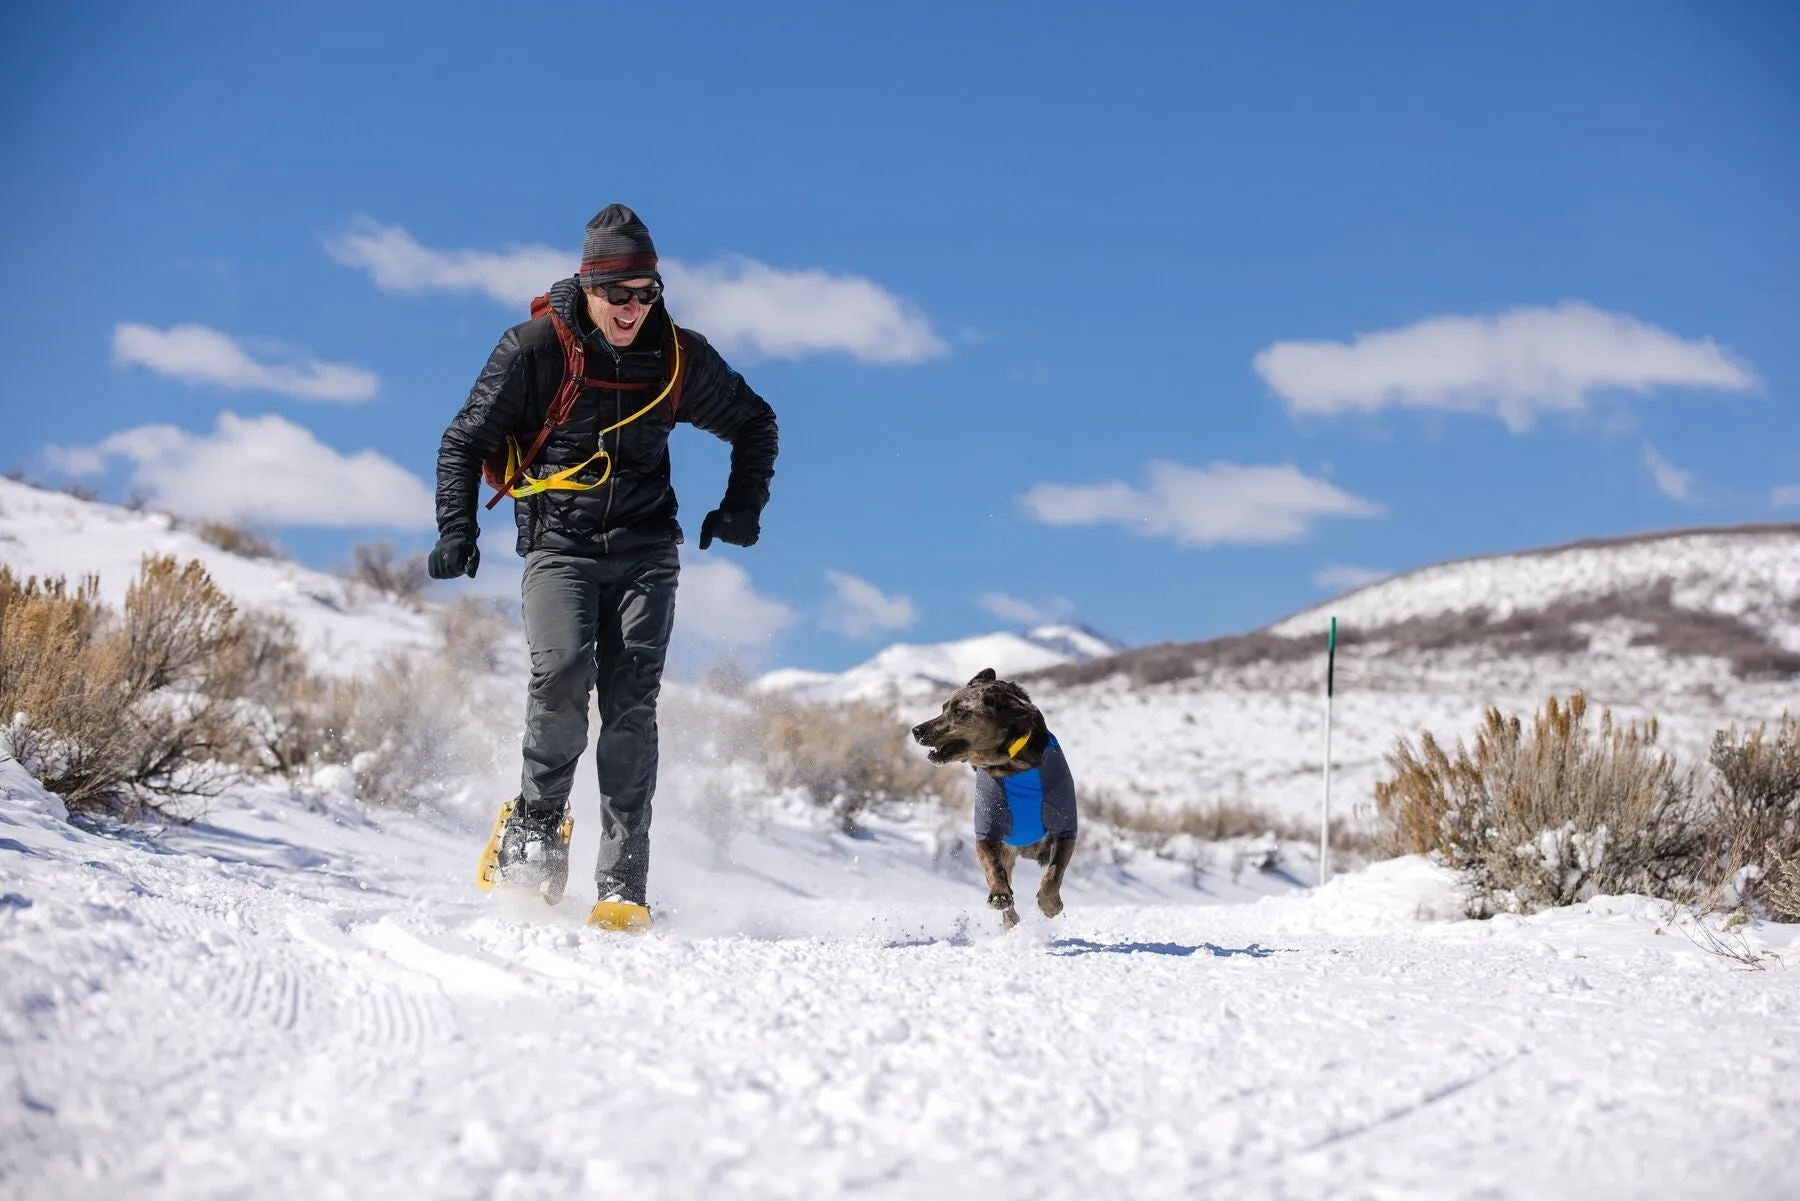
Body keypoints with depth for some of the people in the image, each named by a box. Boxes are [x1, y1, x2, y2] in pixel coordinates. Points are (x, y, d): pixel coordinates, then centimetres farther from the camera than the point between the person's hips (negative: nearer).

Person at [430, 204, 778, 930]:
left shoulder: (680, 358, 0)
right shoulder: (535, 350, -7)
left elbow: (754, 424, 18)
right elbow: (465, 442, 2)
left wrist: (743, 507, 4)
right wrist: (457, 530, -11)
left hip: (644, 549, 2)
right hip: (559, 545, -1)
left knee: (631, 704, -11)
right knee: (563, 673, -26)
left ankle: (622, 886, -11)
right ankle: (536, 823, -1)